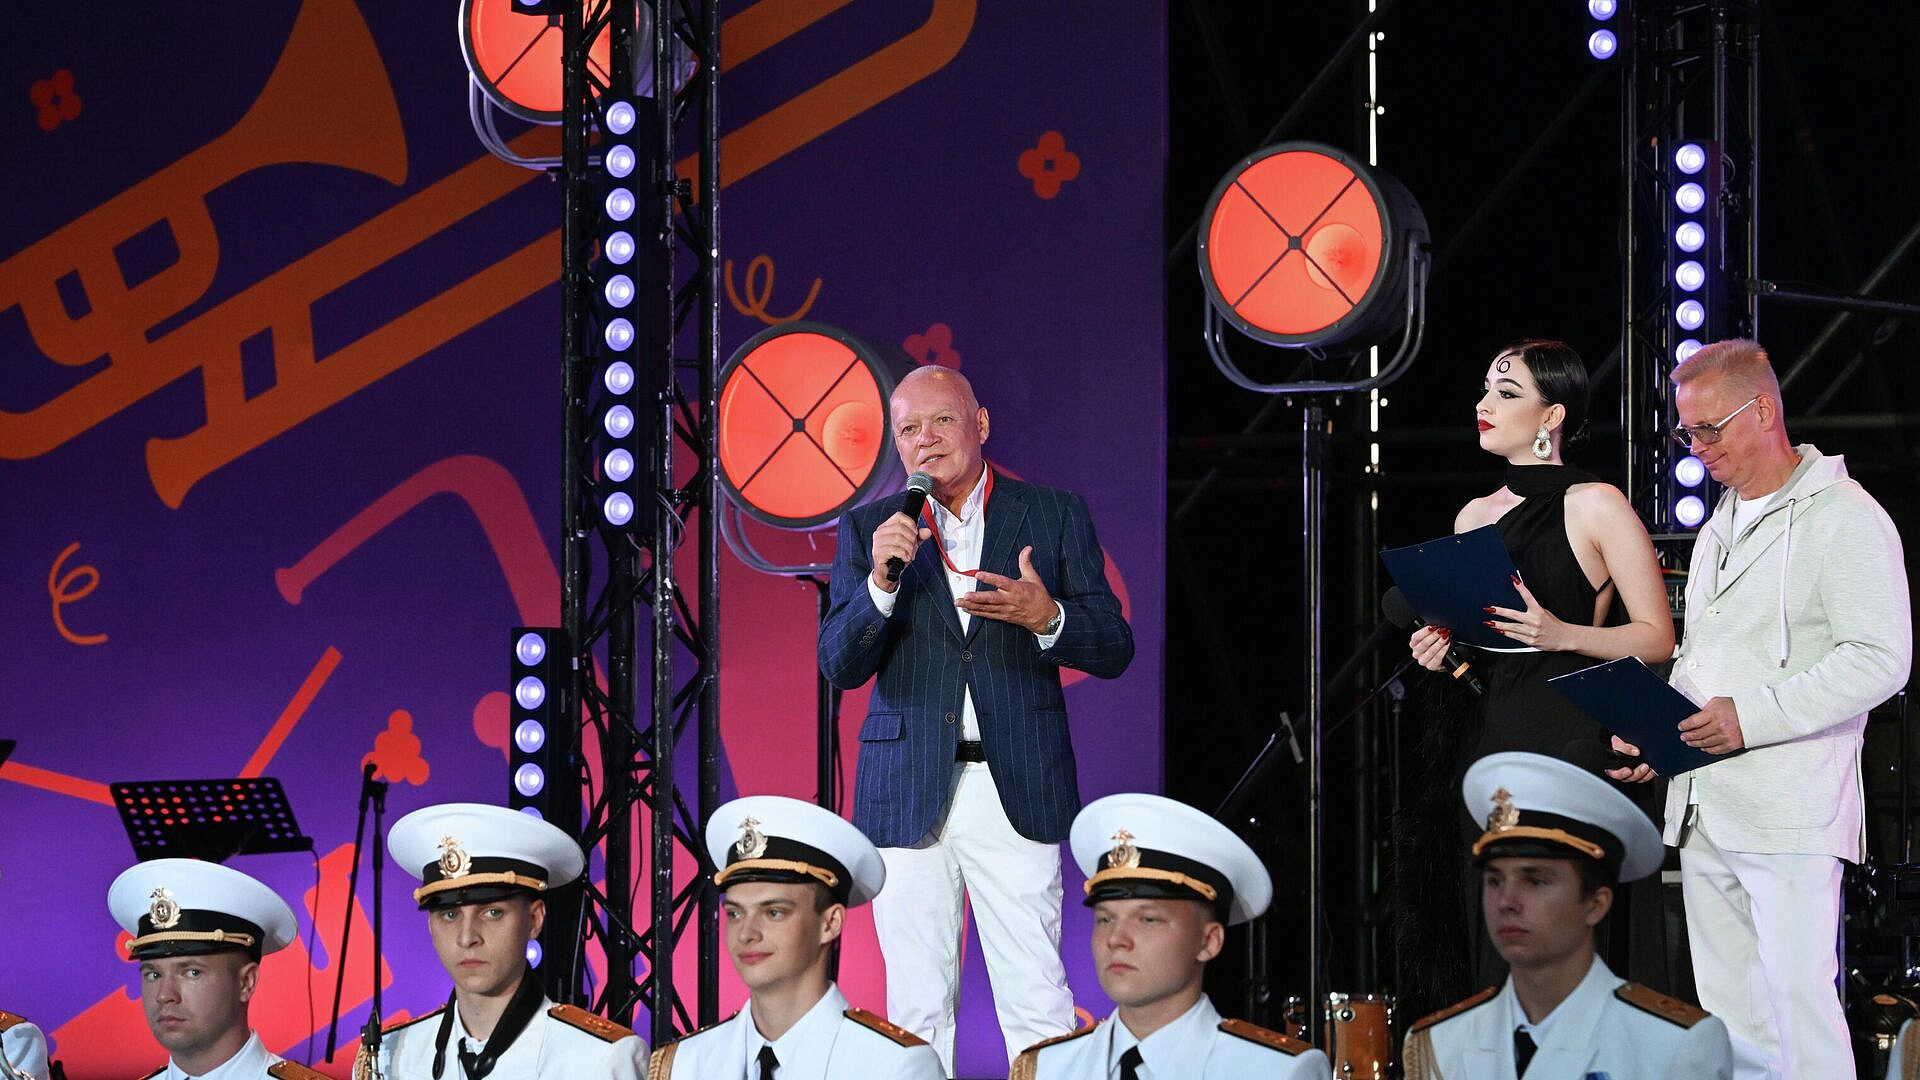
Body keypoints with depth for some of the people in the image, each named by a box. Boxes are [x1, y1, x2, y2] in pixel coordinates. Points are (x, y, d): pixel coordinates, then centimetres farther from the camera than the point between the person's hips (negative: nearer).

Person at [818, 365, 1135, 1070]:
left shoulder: (1055, 516, 8)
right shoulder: (868, 531, 10)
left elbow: (1114, 649, 5)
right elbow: (839, 666, 3)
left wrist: (1047, 618, -16)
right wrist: (881, 583, -14)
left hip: (1018, 792, -1)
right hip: (909, 795, 1)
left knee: (1037, 1005, -7)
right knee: (916, 1012, 1)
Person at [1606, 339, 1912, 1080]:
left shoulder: (1844, 519, -6)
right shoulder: (1719, 530, 22)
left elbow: (1879, 658, -14)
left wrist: (1753, 715, -20)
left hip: (1790, 810, -8)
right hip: (1704, 809, 8)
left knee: (1798, 1004, -13)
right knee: (1728, 1012, 8)